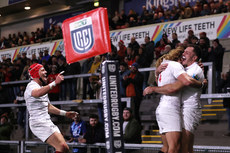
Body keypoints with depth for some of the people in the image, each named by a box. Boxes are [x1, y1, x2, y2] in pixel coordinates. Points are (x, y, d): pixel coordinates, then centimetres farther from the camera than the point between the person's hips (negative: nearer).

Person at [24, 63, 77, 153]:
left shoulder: (42, 87, 22)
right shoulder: (31, 86, -10)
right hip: (39, 123, -10)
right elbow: (38, 93, -37)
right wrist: (55, 83, -45)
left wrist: (65, 113, 29)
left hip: (48, 122, 10)